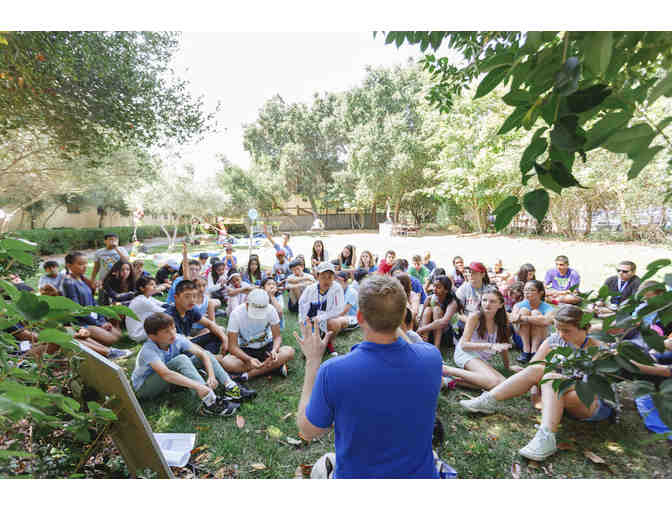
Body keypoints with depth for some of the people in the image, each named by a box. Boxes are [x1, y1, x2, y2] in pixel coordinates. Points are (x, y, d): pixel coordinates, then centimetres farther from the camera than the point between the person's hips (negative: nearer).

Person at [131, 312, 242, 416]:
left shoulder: (177, 339, -16)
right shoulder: (148, 350, -31)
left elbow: (202, 353, -21)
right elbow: (165, 374, -46)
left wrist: (211, 375, -37)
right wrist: (197, 386, -53)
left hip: (168, 381, 6)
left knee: (206, 353, -11)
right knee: (181, 360, -34)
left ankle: (230, 386, -25)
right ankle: (209, 401, -43)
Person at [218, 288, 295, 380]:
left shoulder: (270, 310, -18)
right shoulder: (236, 313, -21)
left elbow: (277, 336, -9)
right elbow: (233, 346, -20)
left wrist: (274, 350, -31)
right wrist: (249, 359, -36)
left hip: (266, 347, 1)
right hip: (245, 351, 0)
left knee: (289, 352, -27)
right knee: (226, 362, -31)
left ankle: (250, 374, -20)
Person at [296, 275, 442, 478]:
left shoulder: (332, 372, -31)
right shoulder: (431, 358, -24)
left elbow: (307, 431, -12)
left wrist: (312, 360, -9)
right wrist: (391, 321, 4)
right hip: (420, 472, 2)